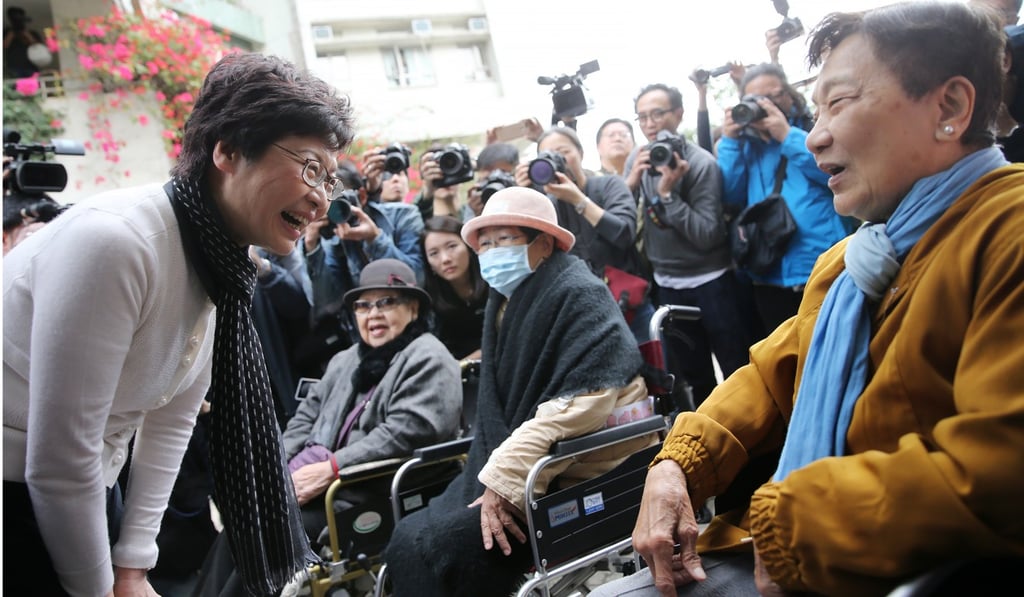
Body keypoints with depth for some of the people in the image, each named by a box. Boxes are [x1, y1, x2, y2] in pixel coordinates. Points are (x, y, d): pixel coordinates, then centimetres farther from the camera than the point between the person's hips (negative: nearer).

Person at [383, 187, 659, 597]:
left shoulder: (576, 295, -13)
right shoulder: (505, 301, 14)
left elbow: (582, 404, -26)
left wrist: (505, 477, -24)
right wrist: (493, 476, -1)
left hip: (578, 479, -8)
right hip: (515, 471, 8)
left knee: (438, 546, -19)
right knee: (409, 539, -3)